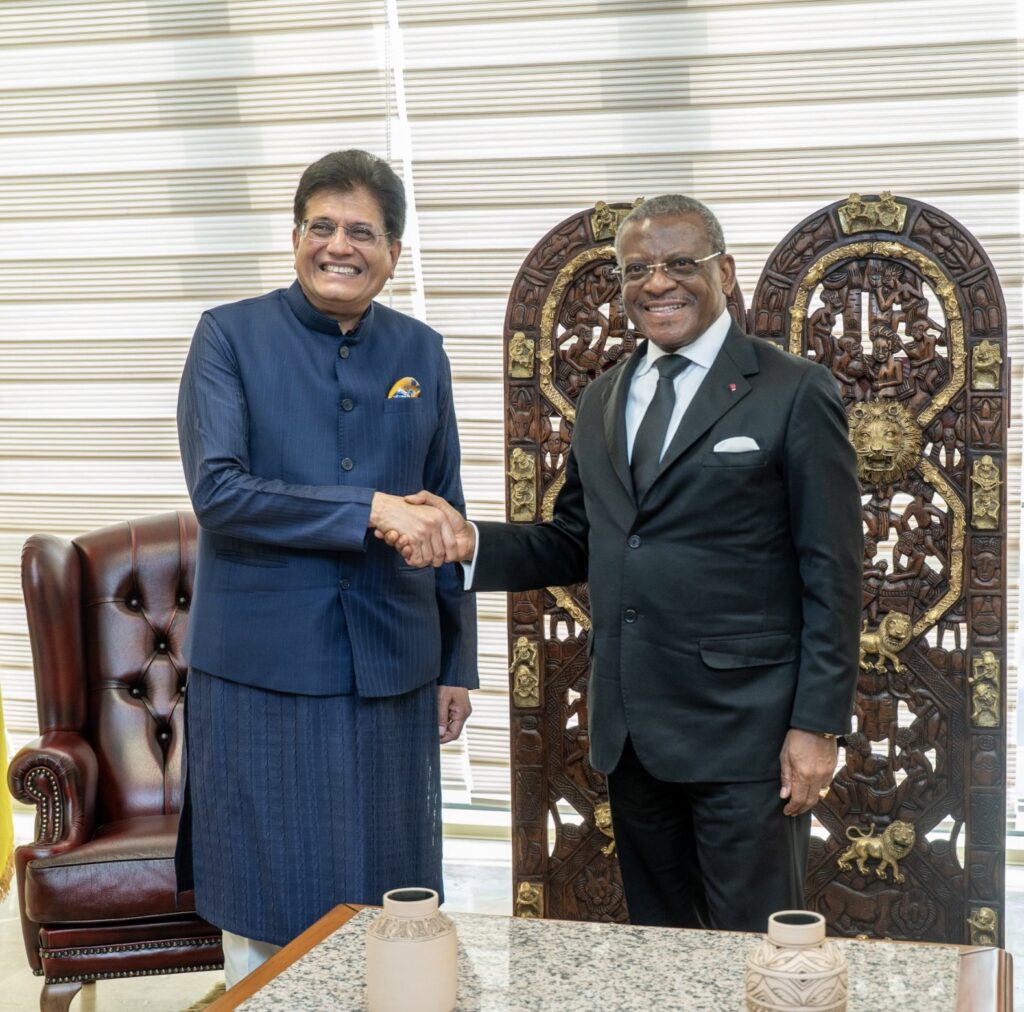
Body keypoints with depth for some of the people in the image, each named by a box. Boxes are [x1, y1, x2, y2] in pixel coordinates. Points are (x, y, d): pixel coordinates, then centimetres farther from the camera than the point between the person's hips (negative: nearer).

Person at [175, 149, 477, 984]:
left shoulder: (421, 352, 8)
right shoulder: (231, 336, -3)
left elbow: (443, 518, 13)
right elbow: (215, 491, -15)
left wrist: (458, 662, 11)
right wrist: (369, 509, -21)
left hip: (392, 670, 3)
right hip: (265, 669, -3)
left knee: (384, 897, 10)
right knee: (267, 907, 6)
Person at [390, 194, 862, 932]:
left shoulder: (794, 393, -5)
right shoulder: (602, 401, 13)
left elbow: (831, 575, -7)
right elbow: (575, 545, 15)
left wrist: (817, 725, -12)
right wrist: (472, 543, -3)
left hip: (743, 727, -5)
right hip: (631, 729, 6)